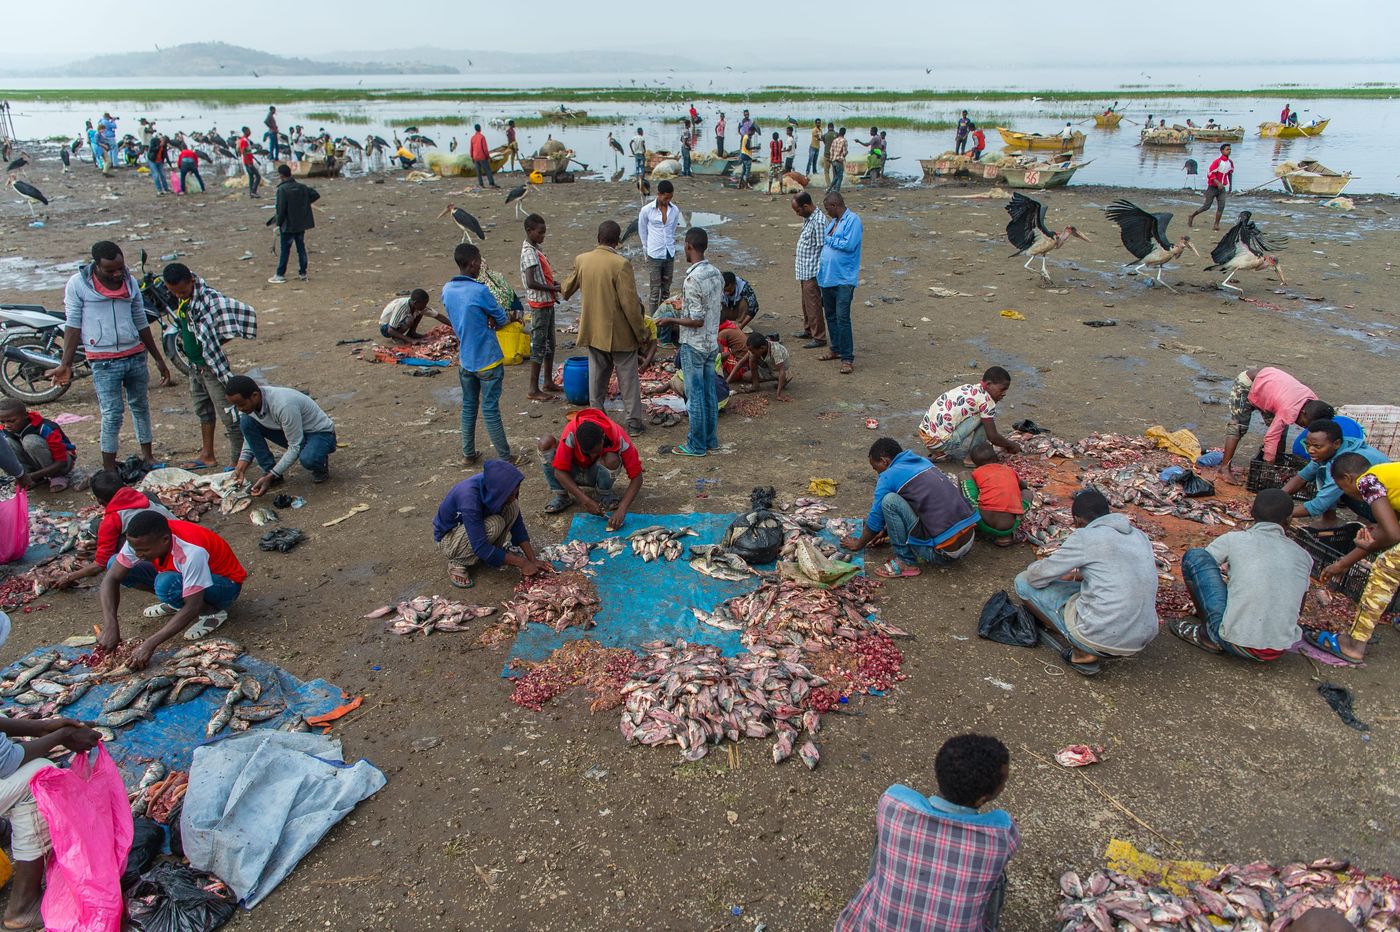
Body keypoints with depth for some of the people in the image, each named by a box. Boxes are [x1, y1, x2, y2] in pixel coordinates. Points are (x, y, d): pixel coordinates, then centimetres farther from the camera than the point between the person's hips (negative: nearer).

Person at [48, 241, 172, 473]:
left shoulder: (130, 281, 7)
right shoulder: (78, 283, -5)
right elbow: (73, 324, -3)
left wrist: (159, 360, 14)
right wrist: (65, 364, -9)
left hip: (135, 356, 4)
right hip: (103, 361, -4)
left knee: (141, 407, 14)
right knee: (112, 414, -5)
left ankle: (148, 456, 27)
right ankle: (109, 470, 3)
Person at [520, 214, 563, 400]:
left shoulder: (536, 249, 11)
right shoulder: (529, 253, -19)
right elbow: (531, 283, -27)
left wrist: (555, 284, 4)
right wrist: (555, 288, -23)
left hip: (548, 303, 10)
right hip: (539, 305, -10)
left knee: (549, 343, 16)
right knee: (539, 345, -4)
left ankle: (548, 382, 27)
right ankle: (533, 389, 2)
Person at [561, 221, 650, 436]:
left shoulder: (582, 260, -3)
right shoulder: (621, 264, -19)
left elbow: (566, 291, 10)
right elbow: (630, 303, -19)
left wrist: (572, 272, 28)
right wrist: (641, 332, -8)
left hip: (593, 332, 5)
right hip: (620, 334, -5)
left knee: (597, 376, 16)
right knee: (628, 377, 8)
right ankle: (634, 421, 12)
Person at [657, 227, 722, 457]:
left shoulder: (693, 279, -23)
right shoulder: (716, 273, 2)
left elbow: (697, 321, -23)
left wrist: (670, 319, -11)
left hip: (694, 345, -8)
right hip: (712, 343, 8)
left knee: (695, 395, 2)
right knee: (708, 392, 16)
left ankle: (696, 445, 11)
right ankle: (711, 439, 26)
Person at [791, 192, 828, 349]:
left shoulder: (819, 221, -21)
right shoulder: (807, 218, 10)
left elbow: (822, 249, -21)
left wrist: (818, 274, -20)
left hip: (812, 272, -10)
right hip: (805, 271, 10)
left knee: (813, 305, -3)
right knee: (806, 303, 20)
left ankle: (819, 337, 5)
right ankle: (808, 330, 34)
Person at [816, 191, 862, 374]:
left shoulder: (853, 220, -11)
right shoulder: (834, 221, 15)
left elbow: (849, 244, -22)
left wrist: (829, 239, -9)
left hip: (844, 279, -9)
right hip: (827, 277, 9)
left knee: (842, 318, -11)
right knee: (830, 315, 17)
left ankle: (847, 358, -8)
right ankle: (836, 349, 32)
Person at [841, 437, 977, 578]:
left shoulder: (888, 476, -6)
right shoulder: (923, 461, 16)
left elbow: (875, 520, 2)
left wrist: (858, 544, 22)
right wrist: (886, 530, 36)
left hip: (943, 554, -8)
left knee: (890, 500, -10)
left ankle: (906, 562, -1)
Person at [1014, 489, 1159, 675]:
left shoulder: (1085, 537, -9)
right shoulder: (1140, 536, 9)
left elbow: (1038, 577, -3)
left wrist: (1034, 568, 20)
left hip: (1100, 637, -7)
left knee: (1024, 582, 6)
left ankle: (1084, 652, 2)